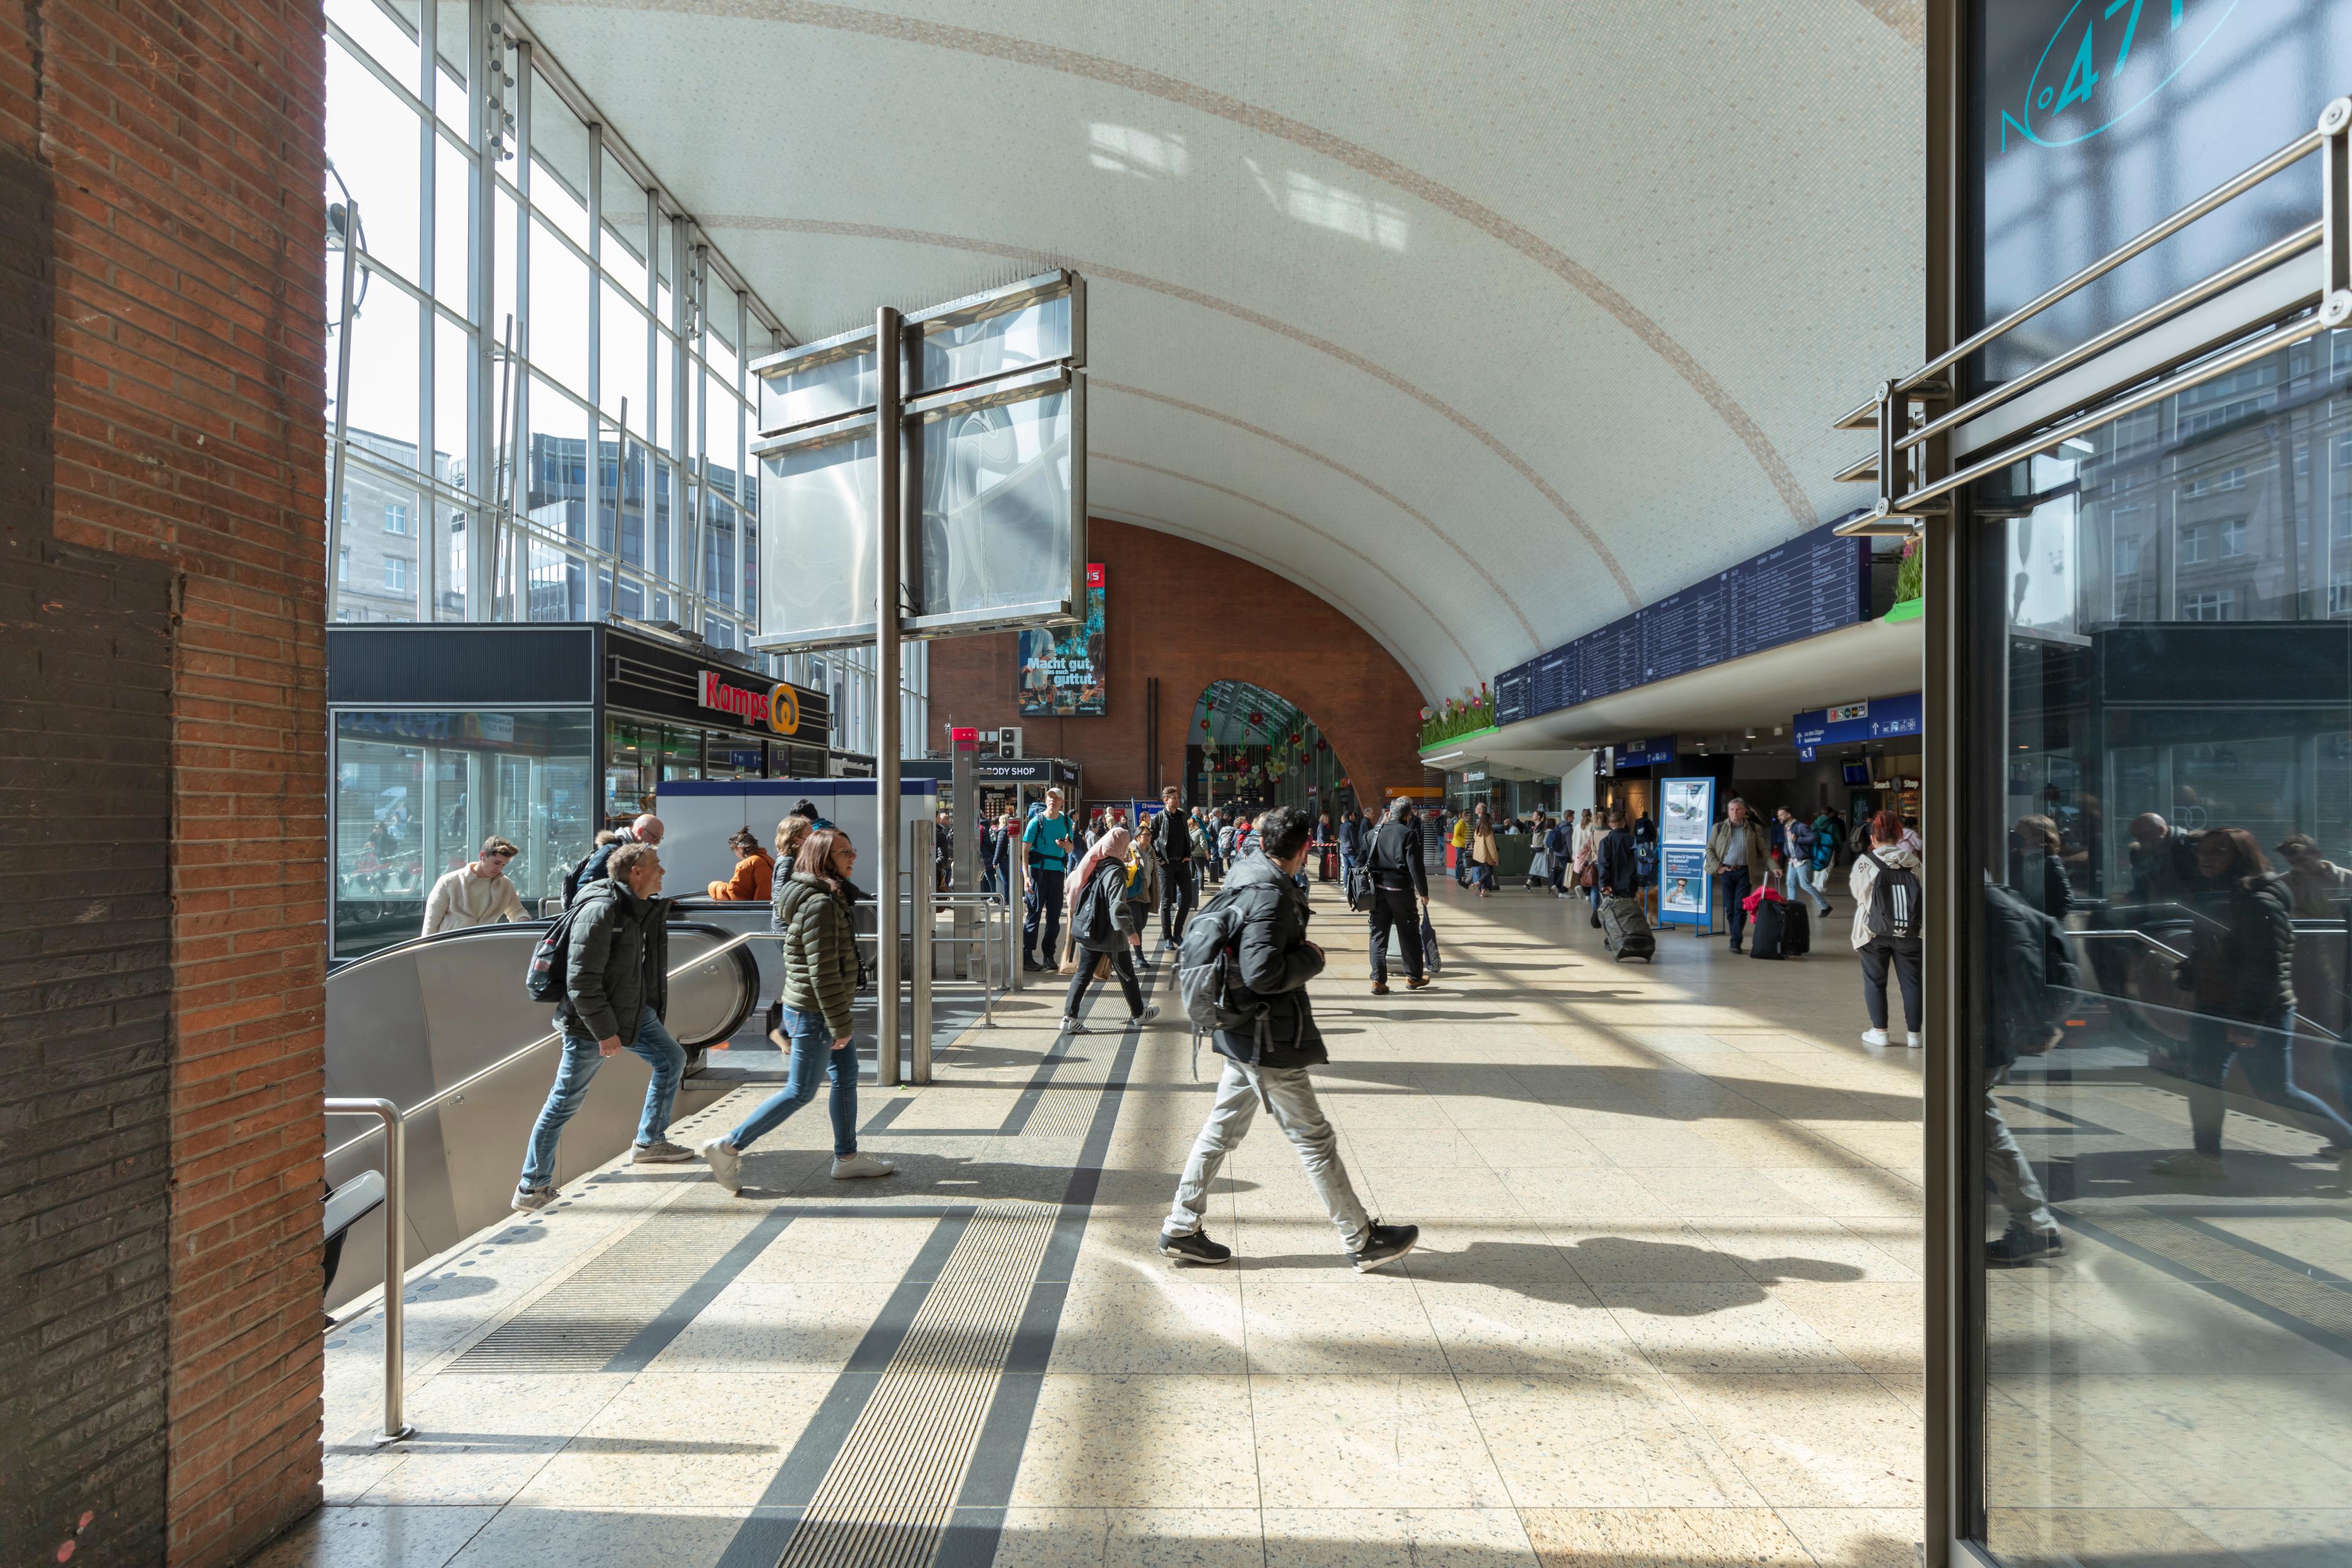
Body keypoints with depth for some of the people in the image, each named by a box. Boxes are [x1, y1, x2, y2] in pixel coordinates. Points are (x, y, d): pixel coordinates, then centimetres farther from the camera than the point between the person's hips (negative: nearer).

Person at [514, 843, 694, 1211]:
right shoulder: (601, 910, -24)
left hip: (632, 1011, 9)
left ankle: (650, 1143, 21)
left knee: (672, 1059, 11)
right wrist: (604, 1032, -24)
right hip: (590, 1020, -9)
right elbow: (581, 980, -26)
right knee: (565, 1102, 0)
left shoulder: (640, 907, 5)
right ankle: (532, 1187, 12)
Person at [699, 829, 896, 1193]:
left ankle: (847, 1157, 25)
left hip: (824, 1010, 10)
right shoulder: (820, 904, -22)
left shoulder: (827, 898, 10)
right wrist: (840, 1025, -19)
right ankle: (728, 1147, 8)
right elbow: (823, 971, -23)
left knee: (846, 1077, 15)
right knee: (800, 1092, 0)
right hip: (814, 1012, -10)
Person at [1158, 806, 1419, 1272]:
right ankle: (1362, 1241, 16)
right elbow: (1262, 972, -29)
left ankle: (1181, 1228, 23)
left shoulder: (1246, 873, 6)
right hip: (1268, 1039, -9)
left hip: (1242, 1031, 9)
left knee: (1223, 1127, 16)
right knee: (1314, 1138, 2)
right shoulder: (1272, 895, -22)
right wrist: (1312, 959, -14)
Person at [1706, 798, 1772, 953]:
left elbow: (1764, 850, 9)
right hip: (1726, 872, 1)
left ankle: (1736, 942, -7)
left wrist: (1773, 867, -1)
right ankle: (1737, 939, 15)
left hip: (1745, 872, -1)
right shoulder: (1719, 828, 6)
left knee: (1741, 908, -8)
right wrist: (1717, 867, -2)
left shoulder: (1754, 828, 6)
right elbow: (1709, 849, 9)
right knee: (1730, 908, 4)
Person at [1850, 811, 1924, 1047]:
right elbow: (1924, 892, 4)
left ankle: (1879, 1031, 13)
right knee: (1911, 981, 10)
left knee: (1875, 981, 11)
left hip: (1874, 931, -2)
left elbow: (1855, 890, 3)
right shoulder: (1914, 862, -3)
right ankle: (1913, 1033, 13)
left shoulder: (1865, 862, -9)